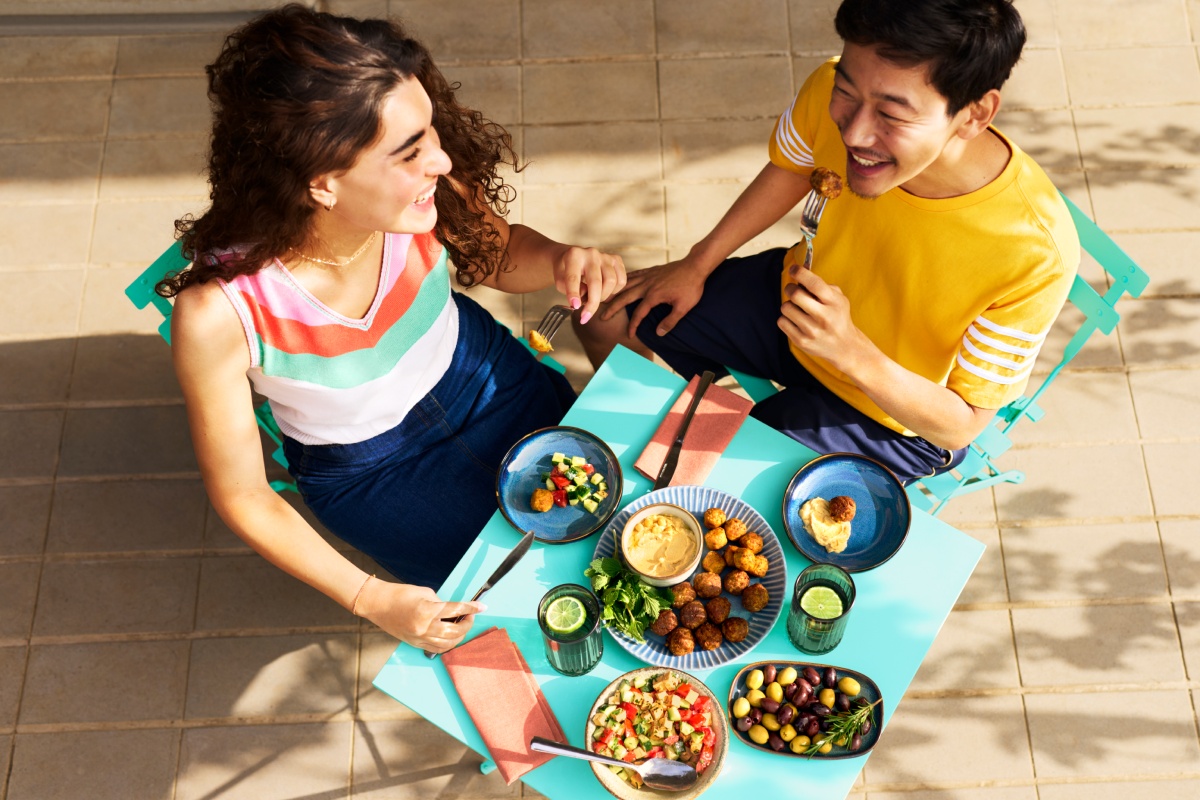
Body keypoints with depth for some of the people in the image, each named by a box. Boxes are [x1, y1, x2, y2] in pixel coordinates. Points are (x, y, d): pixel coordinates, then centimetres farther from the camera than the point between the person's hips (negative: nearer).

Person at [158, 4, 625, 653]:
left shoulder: (417, 197, -28)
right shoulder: (217, 314, -36)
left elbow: (499, 254, -4)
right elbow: (242, 496, -20)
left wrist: (560, 262, -27)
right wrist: (371, 600, -26)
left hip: (477, 374, 4)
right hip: (367, 469, -3)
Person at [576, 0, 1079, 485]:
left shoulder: (1036, 258, -39)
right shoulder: (832, 93, -27)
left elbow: (962, 426, -25)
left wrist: (851, 351, -42)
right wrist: (696, 266, 5)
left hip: (895, 415, -4)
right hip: (795, 301, 5)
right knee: (606, 315, 8)